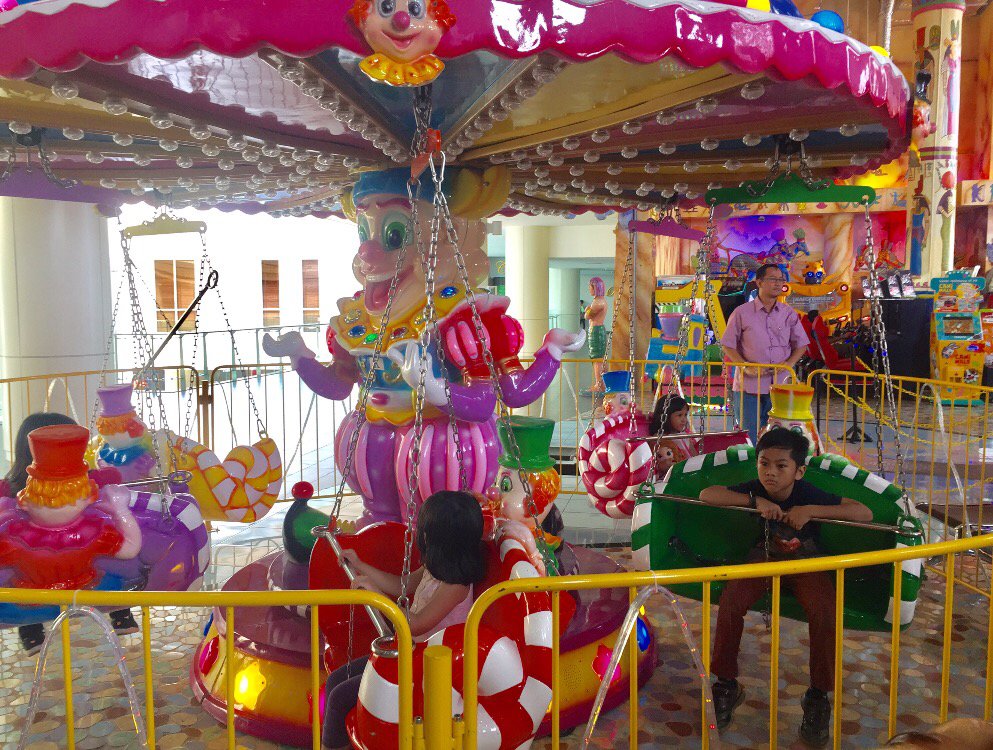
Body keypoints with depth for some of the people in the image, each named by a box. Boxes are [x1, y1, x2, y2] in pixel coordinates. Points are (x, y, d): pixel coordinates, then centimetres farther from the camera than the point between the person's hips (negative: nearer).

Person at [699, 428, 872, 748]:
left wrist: (812, 511, -38)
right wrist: (754, 501, -32)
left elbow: (865, 513, -28)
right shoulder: (754, 489, -16)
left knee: (824, 612, -29)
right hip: (763, 557, 1)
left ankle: (818, 696, -5)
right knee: (730, 602, -25)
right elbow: (706, 494, -23)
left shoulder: (809, 494, -23)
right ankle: (726, 685, -4)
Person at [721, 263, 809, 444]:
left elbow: (801, 344, 12)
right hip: (749, 387, -2)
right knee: (749, 439, 2)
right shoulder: (742, 312, -1)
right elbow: (728, 345, 1)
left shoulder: (789, 313, 7)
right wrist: (746, 366, -13)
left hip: (780, 387, 3)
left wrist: (790, 363, -7)